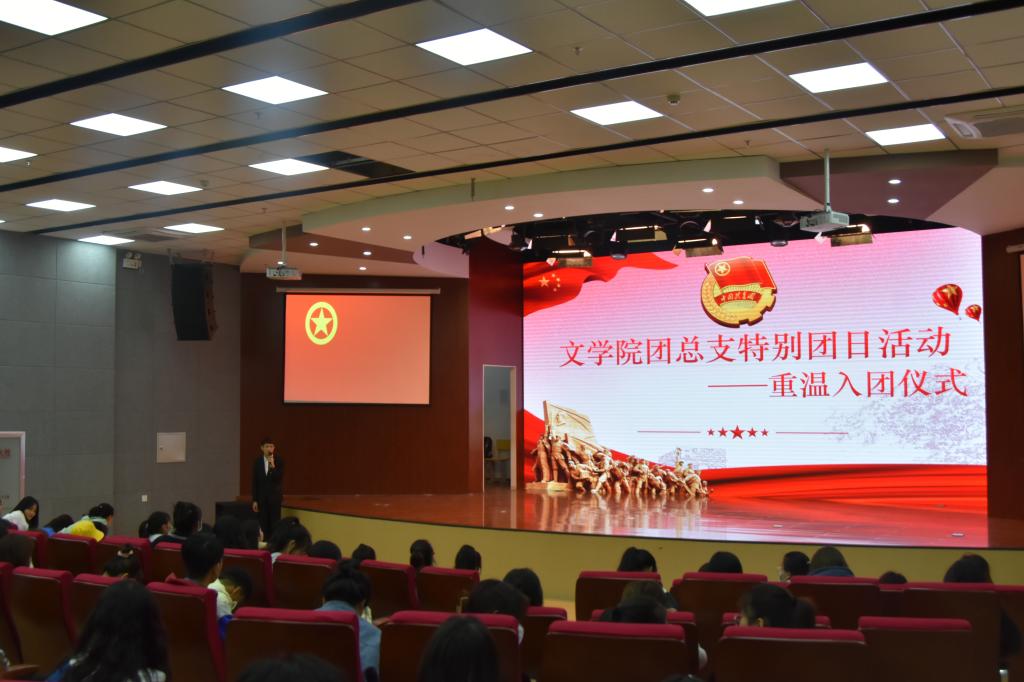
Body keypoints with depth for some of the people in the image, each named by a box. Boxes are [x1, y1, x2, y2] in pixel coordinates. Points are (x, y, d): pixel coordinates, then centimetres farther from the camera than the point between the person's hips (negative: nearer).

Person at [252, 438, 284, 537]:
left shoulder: (279, 461, -4)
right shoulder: (257, 461, 3)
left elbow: (280, 479, -12)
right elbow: (255, 481, 6)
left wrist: (273, 467, -26)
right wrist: (254, 500, 3)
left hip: (275, 496, -2)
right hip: (262, 496, 2)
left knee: (275, 523, -4)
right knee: (263, 523, 3)